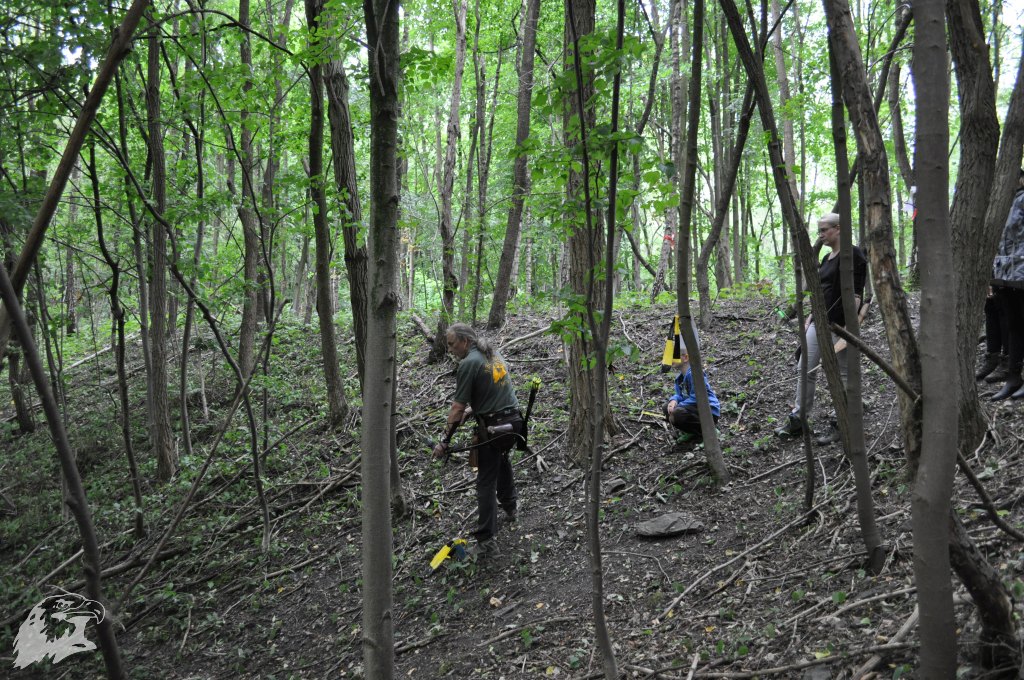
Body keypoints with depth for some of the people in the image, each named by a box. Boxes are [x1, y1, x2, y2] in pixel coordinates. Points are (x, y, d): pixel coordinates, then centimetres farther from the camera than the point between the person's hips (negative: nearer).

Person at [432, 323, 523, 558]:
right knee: (501, 458, 34)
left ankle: (486, 541, 0)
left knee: (486, 483, -1)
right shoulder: (494, 354, 10)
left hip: (493, 428, -8)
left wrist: (444, 441, -8)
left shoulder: (468, 364, -14)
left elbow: (457, 408, -14)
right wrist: (472, 409, 24)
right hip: (514, 421, 8)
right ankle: (510, 505, 48)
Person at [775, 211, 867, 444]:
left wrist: (850, 324, -23)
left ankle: (840, 425, 11)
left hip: (840, 322, -9)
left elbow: (856, 293, -16)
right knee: (804, 368, 5)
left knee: (842, 374, 1)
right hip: (820, 321, 9)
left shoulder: (853, 255, -10)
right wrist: (810, 319, 20)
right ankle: (798, 420, 13)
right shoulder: (826, 259, 16)